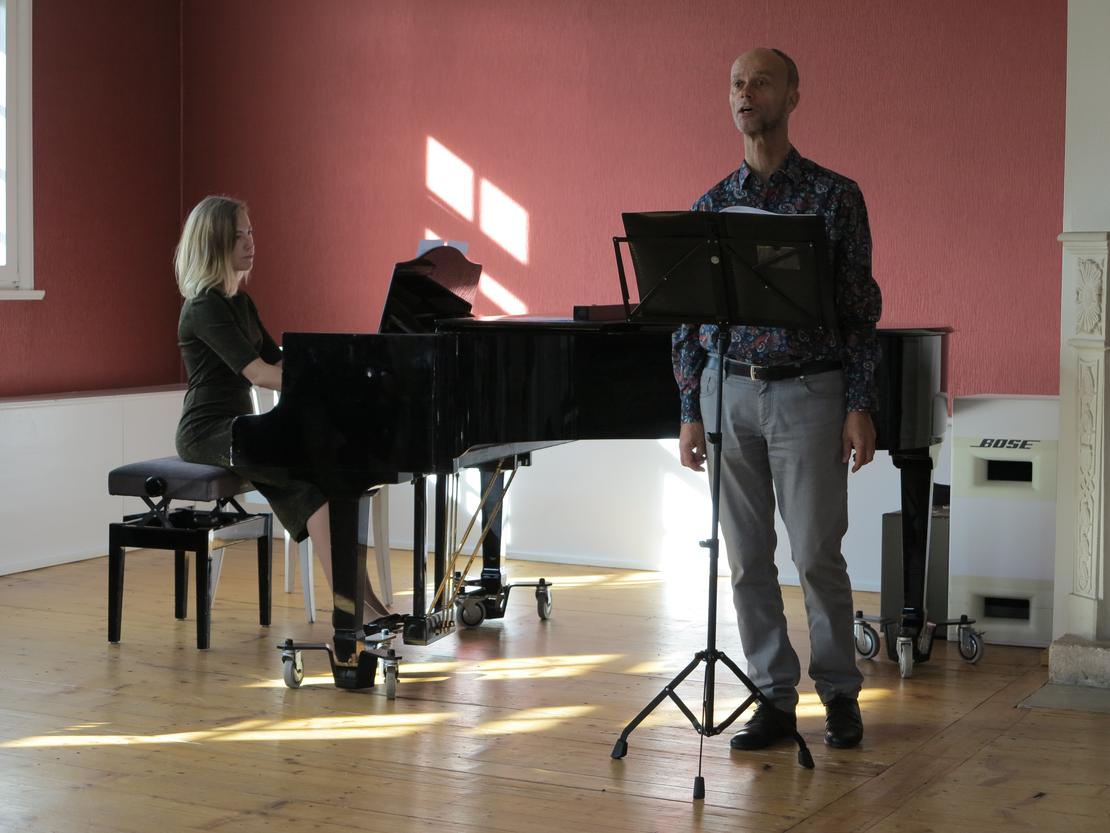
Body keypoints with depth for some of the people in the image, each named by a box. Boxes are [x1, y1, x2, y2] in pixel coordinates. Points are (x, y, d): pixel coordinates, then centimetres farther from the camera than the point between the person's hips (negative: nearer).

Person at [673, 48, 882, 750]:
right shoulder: (711, 206, 9)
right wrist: (690, 414, 5)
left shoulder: (835, 196, 0)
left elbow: (861, 308, -2)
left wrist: (860, 409, -8)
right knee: (748, 557, 5)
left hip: (808, 391, -3)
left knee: (818, 553, -3)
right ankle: (776, 699, 15)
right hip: (729, 391, 4)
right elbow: (689, 316, 10)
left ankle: (840, 693, 15)